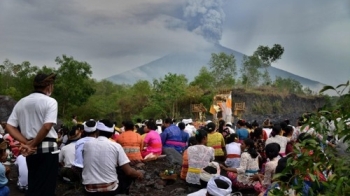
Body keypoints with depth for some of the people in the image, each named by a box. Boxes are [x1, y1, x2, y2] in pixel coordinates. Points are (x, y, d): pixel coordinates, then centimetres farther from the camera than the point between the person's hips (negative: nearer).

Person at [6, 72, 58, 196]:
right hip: (48, 149, -6)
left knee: (33, 186, 18)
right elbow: (47, 127, -20)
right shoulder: (50, 101, -8)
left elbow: (9, 127, 4)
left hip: (31, 151, 6)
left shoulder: (21, 102, 11)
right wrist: (33, 144, -8)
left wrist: (26, 143, -2)